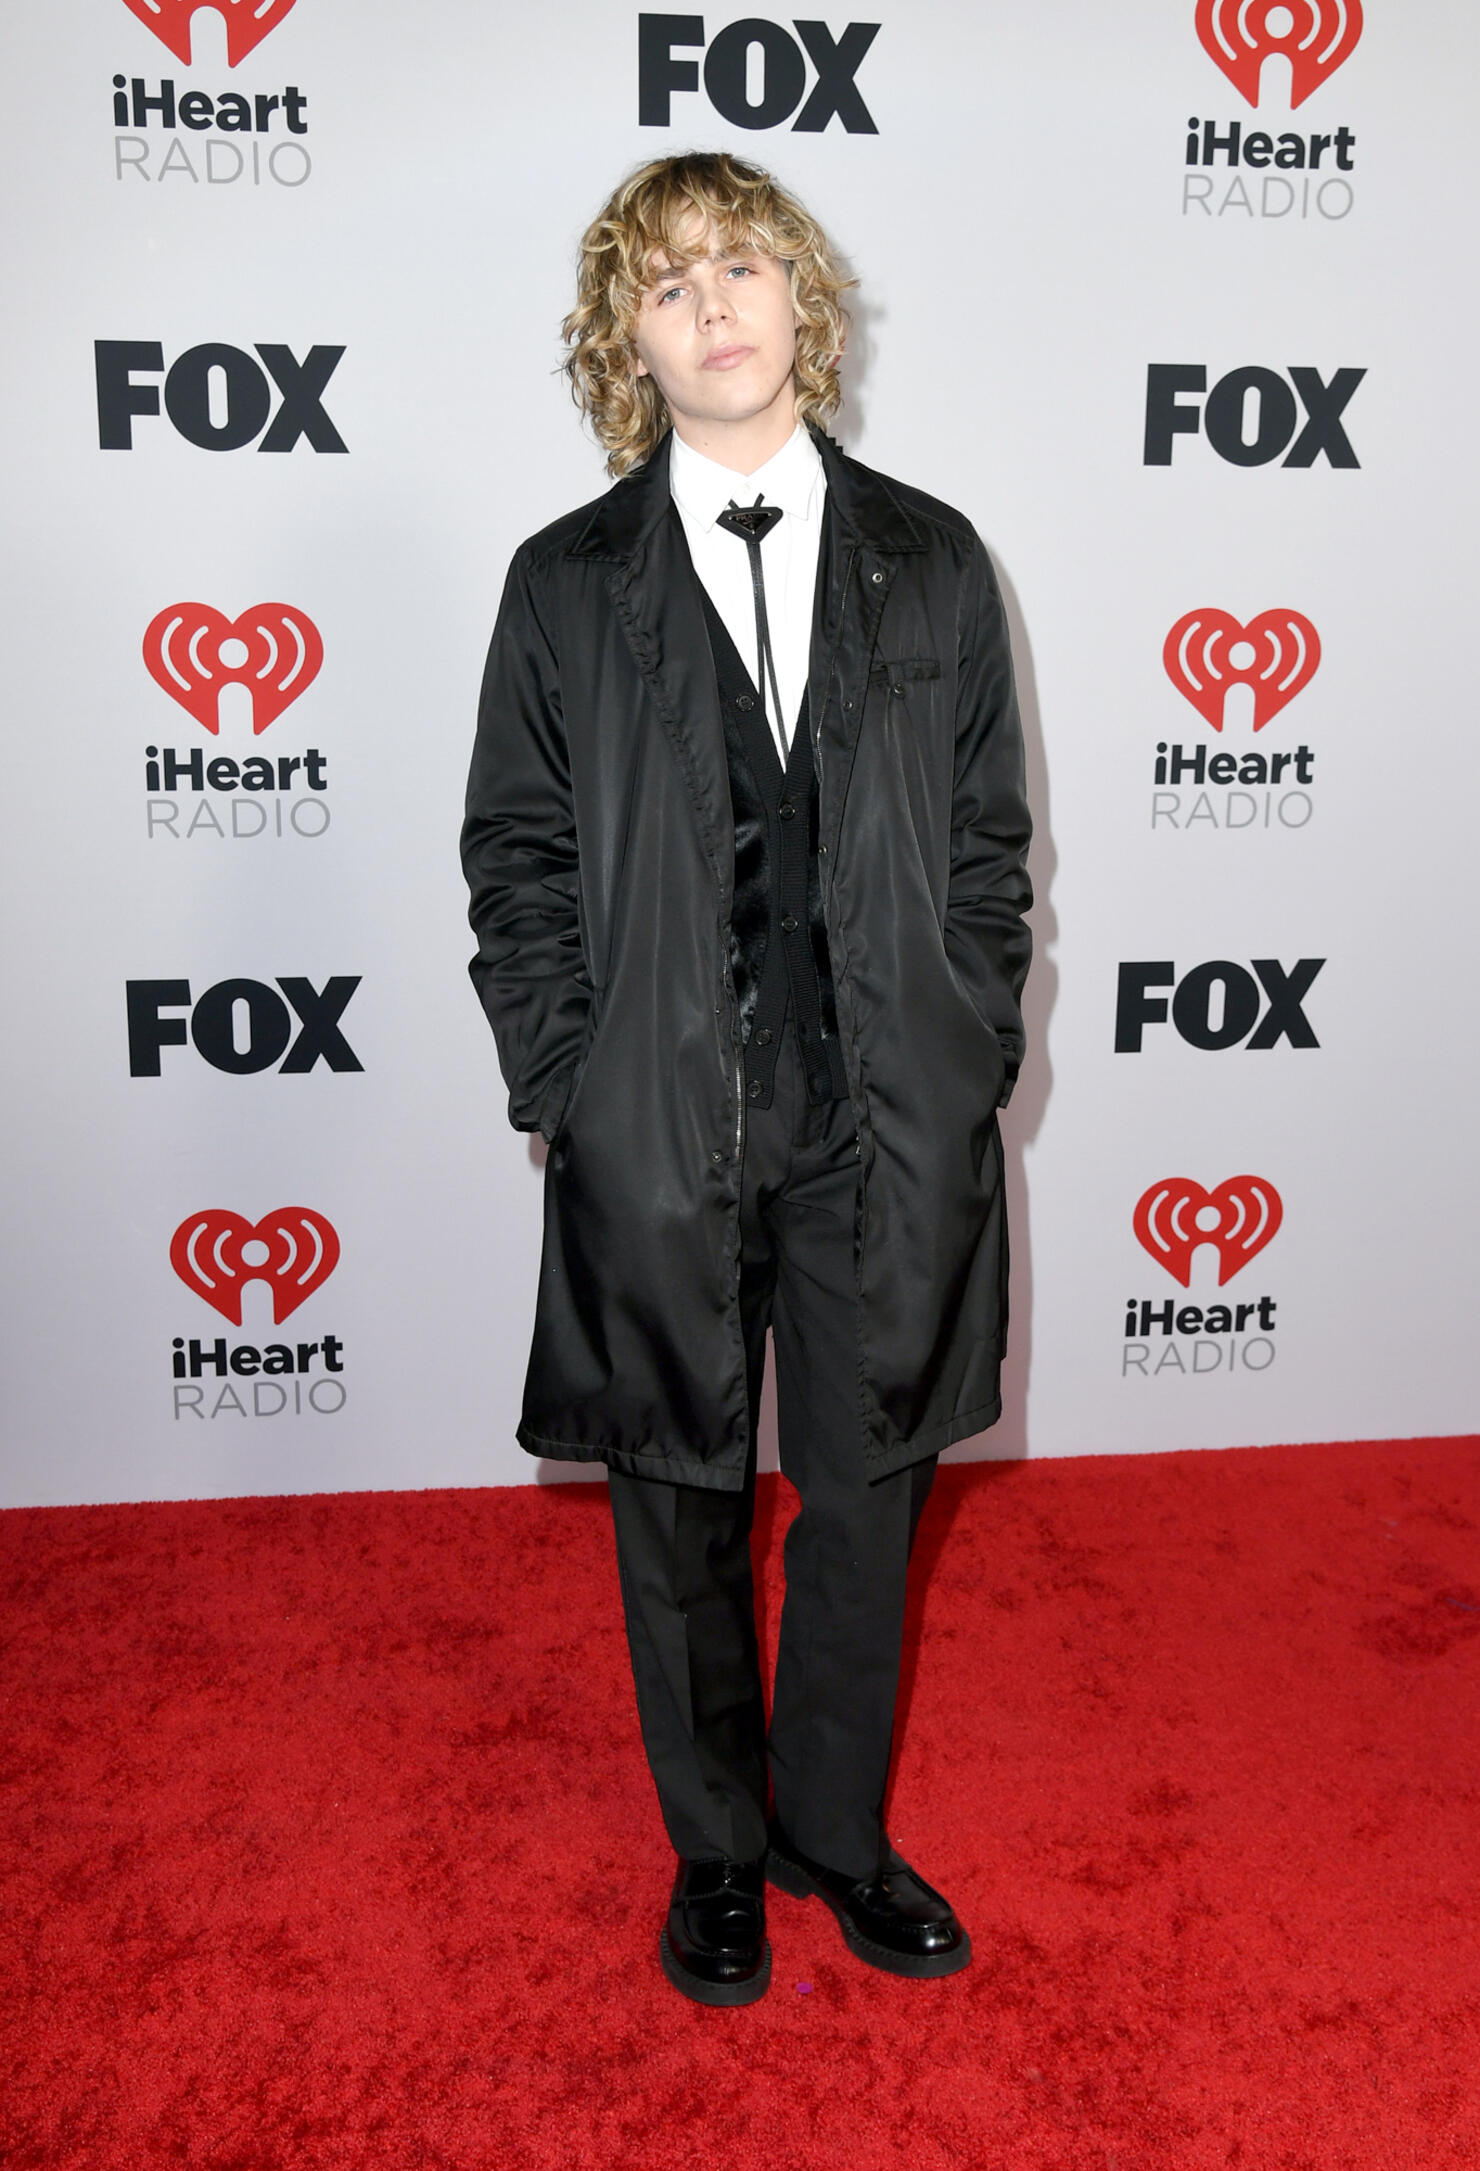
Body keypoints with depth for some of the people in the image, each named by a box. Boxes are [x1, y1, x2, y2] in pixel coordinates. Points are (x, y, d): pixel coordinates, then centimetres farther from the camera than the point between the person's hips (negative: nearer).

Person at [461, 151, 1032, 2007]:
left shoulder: (931, 563, 6)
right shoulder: (567, 585, 2)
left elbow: (988, 839, 7)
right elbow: (515, 859, 3)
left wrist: (969, 1063, -1)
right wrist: (565, 1087, -5)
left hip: (889, 1133, 1)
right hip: (658, 1141, -1)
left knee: (865, 1499, 14)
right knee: (679, 1512, 13)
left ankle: (835, 1831, 38)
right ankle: (716, 1852, 36)